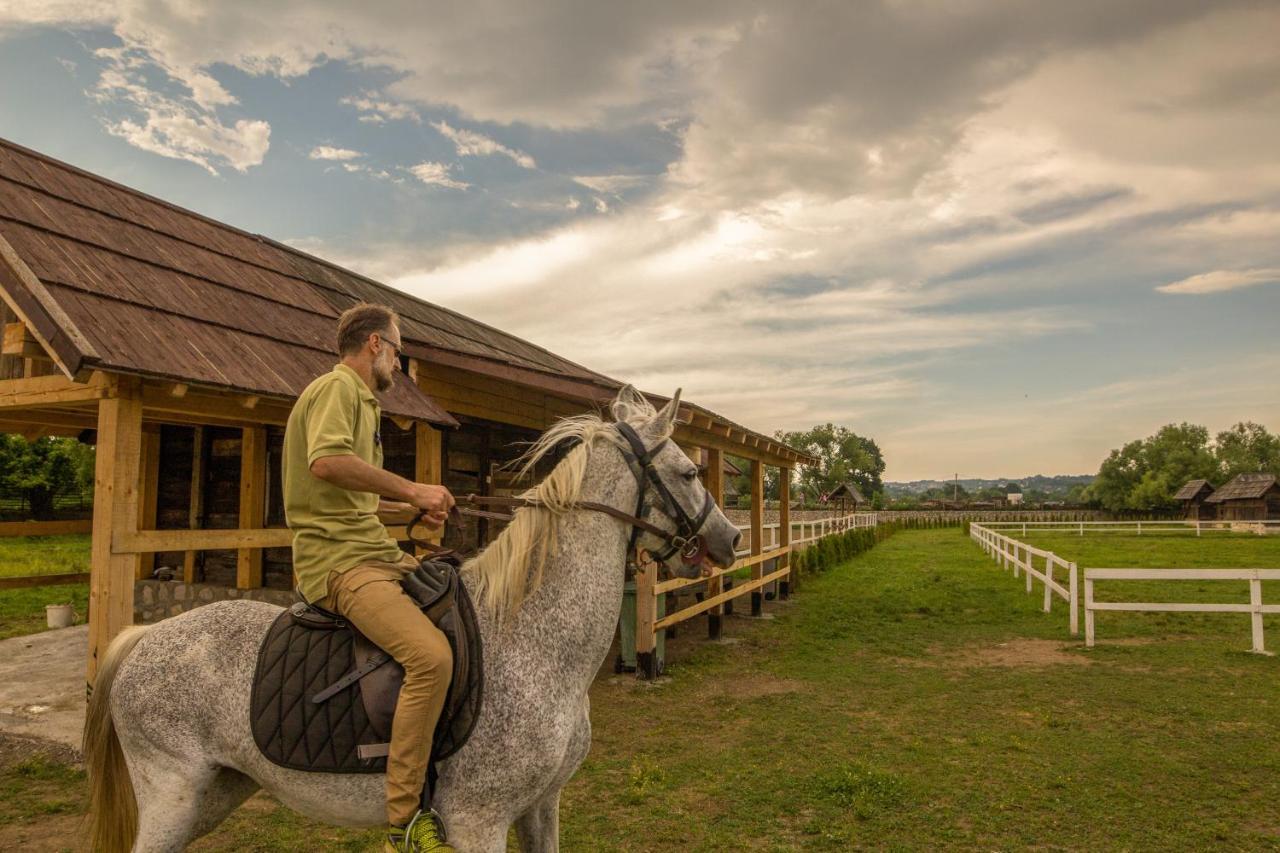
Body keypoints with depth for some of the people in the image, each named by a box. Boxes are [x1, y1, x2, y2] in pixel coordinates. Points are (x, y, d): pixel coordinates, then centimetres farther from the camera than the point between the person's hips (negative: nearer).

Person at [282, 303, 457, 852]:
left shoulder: (360, 399, 25)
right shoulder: (339, 386, -6)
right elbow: (326, 461, -27)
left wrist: (412, 508, 18)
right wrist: (412, 489, -21)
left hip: (376, 553, 11)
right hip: (340, 561, -11)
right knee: (431, 654, -28)